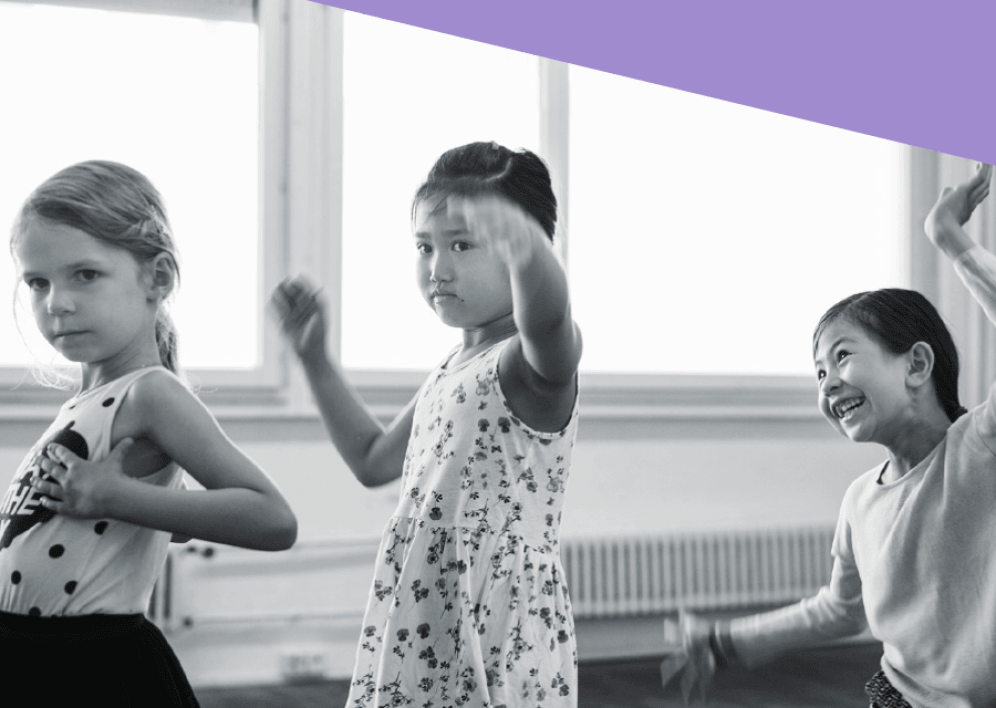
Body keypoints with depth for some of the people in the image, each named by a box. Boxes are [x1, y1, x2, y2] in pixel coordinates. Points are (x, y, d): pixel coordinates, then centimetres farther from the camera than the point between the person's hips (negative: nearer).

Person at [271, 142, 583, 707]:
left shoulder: (524, 363, -14)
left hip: (502, 635, -8)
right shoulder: (455, 369, 14)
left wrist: (527, 248, -59)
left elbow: (547, 320, -40)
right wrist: (315, 357, 24)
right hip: (421, 630, 8)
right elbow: (375, 459, 28)